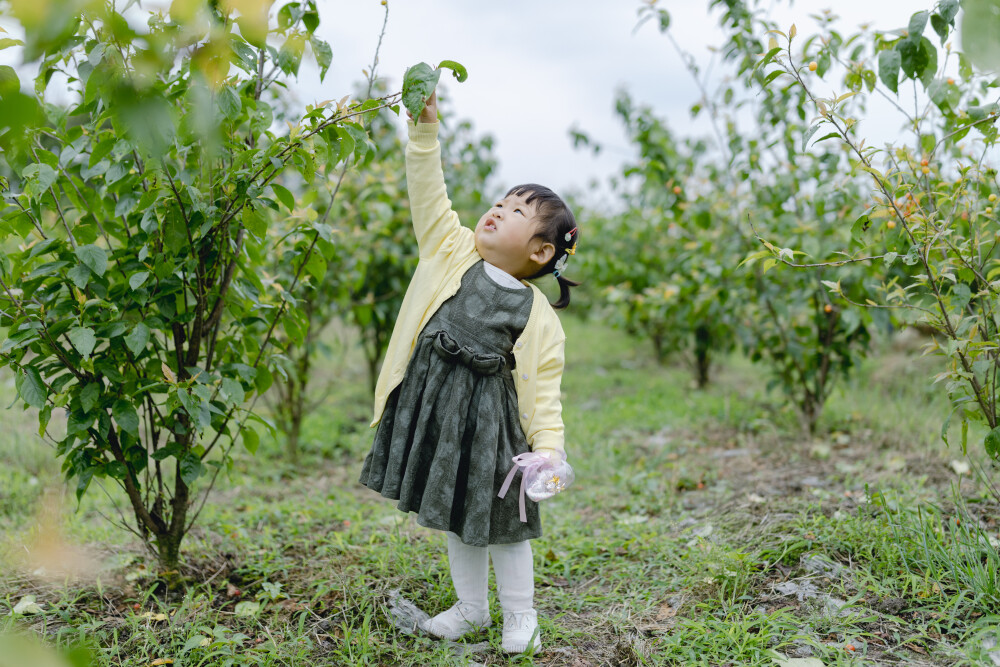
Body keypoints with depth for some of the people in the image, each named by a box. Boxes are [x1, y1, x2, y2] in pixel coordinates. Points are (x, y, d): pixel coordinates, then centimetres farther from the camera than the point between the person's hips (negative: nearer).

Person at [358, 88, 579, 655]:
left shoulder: (539, 317, -7)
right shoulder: (452, 252, 1)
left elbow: (543, 392, -7)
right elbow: (429, 194, -3)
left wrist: (550, 448, -19)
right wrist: (426, 129, -13)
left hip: (490, 420, -4)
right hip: (431, 408, 4)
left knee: (500, 523, 9)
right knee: (456, 518, 18)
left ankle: (520, 615, 29)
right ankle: (471, 608, 36)